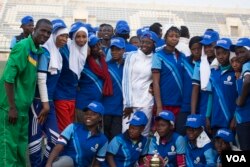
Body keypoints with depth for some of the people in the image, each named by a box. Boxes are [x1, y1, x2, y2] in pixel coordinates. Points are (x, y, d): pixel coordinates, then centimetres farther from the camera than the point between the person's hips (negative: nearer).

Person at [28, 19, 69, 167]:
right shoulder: (45, 51, -12)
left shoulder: (58, 53, 12)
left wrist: (48, 103, 15)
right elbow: (41, 79, -17)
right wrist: (44, 103, -17)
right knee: (36, 138, 1)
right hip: (39, 101, -8)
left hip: (49, 101, 8)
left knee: (55, 137, 9)